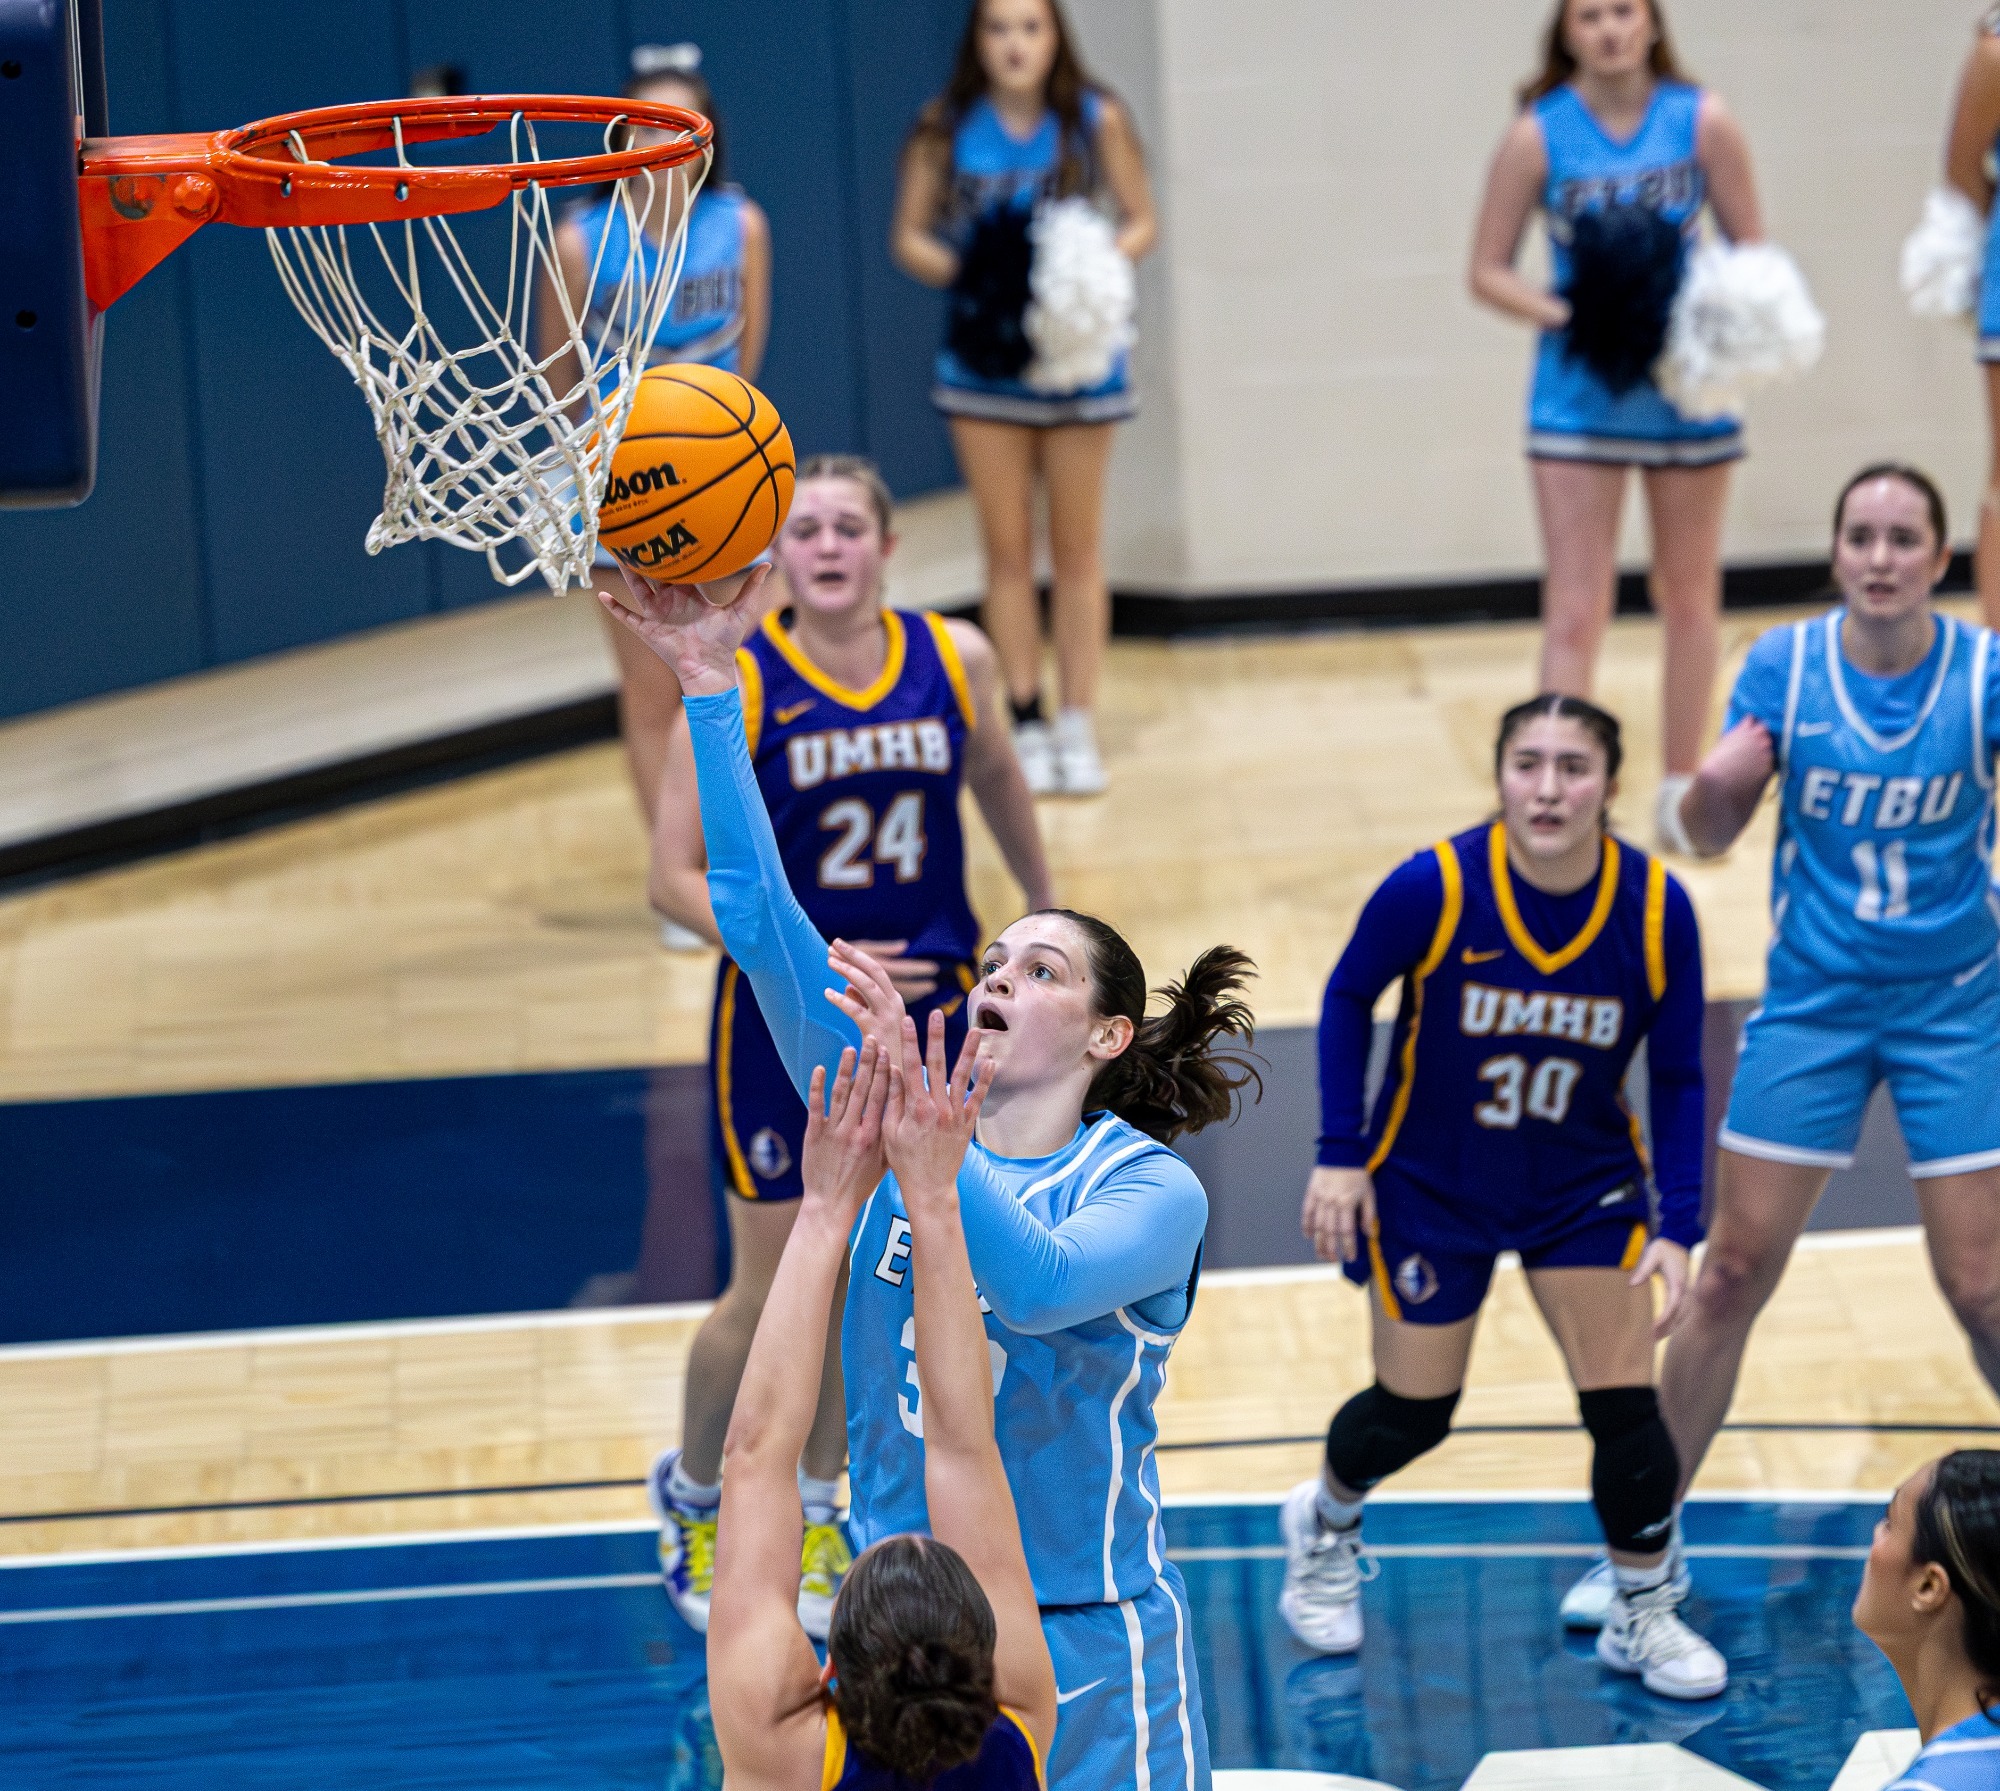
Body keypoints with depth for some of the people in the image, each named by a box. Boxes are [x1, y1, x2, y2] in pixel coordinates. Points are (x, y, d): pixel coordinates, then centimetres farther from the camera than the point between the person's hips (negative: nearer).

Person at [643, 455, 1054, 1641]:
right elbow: (677, 877, -16)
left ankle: (815, 1512, 31)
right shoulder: (740, 689, -15)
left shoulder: (954, 659, -5)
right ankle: (693, 1493, 29)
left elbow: (998, 781, 15)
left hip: (925, 1007, 3)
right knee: (772, 1295, 3)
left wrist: (1046, 916, 24)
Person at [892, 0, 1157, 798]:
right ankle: (1026, 723, 13)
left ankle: (1078, 726, 14)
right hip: (984, 364, 0)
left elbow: (1140, 222, 2)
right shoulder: (946, 129, -4)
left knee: (1076, 550, 8)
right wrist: (962, 273, -18)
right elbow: (909, 237, 0)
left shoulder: (1095, 120, -5)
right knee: (1007, 551, 6)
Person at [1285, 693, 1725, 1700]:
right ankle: (1325, 1528, 44)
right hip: (1429, 1183, -1)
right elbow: (1347, 1001, -6)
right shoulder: (1433, 888, -24)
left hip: (1584, 1185, 2)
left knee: (1626, 1409, -6)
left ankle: (1643, 1615, 19)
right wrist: (1339, 1154, -10)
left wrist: (1678, 1227, -13)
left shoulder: (1657, 909, -18)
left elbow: (1678, 1079, -6)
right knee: (1413, 1415, 10)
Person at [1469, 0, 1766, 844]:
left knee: (1691, 594, 14)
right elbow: (1489, 270, -4)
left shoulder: (1703, 123, -5)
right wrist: (1565, 314, -21)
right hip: (1579, 397, -2)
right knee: (1575, 609, -5)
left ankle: (1682, 790, 29)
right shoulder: (1538, 135, -8)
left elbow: (1753, 249, 1)